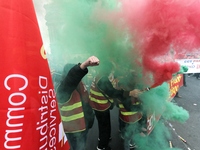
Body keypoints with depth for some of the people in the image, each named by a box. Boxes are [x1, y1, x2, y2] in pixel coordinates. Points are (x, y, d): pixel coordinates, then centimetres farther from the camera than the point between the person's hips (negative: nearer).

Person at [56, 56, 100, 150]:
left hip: (84, 125, 8)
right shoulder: (63, 90, -28)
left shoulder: (79, 84, -2)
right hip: (74, 129, -8)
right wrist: (84, 65, -68)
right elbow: (72, 77, -51)